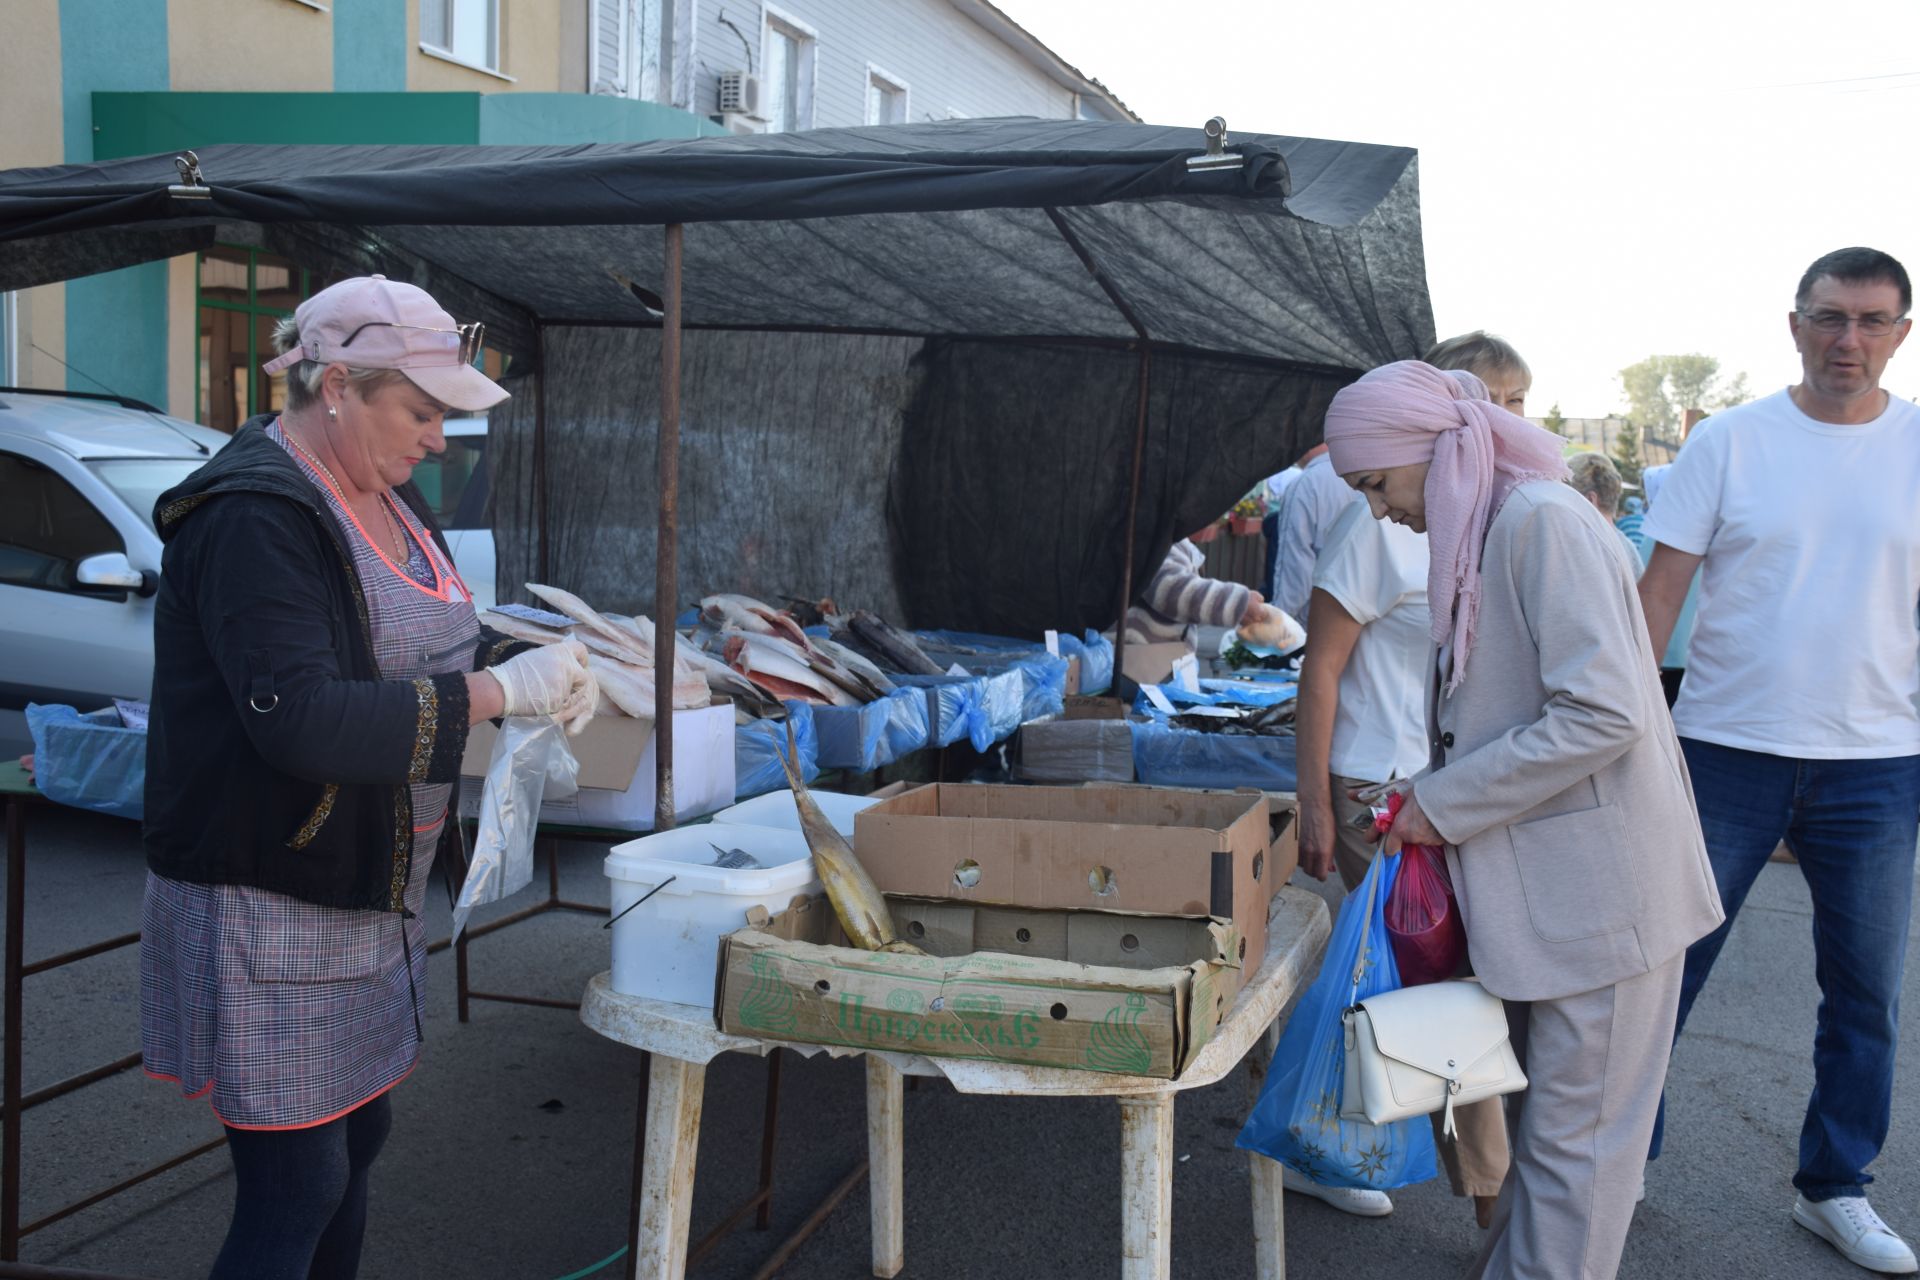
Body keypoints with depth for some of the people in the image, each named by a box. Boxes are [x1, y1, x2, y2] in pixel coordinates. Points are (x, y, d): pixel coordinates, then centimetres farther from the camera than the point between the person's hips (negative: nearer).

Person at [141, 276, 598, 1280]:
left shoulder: (384, 499, 9)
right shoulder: (254, 517, -20)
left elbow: (434, 646, 18)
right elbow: (300, 720, -29)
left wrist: (538, 669, -3)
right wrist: (499, 692, -26)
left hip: (366, 891, 9)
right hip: (263, 904, -9)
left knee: (356, 1140, 18)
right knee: (295, 1190, -1)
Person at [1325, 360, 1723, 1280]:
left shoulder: (1545, 521, -18)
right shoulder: (1478, 535, 12)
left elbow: (1603, 713, -25)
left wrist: (1445, 802, -18)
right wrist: (1432, 800, 7)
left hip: (1594, 885, -10)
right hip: (1535, 884, 10)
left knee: (1572, 1140, 3)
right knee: (1530, 1117, 21)